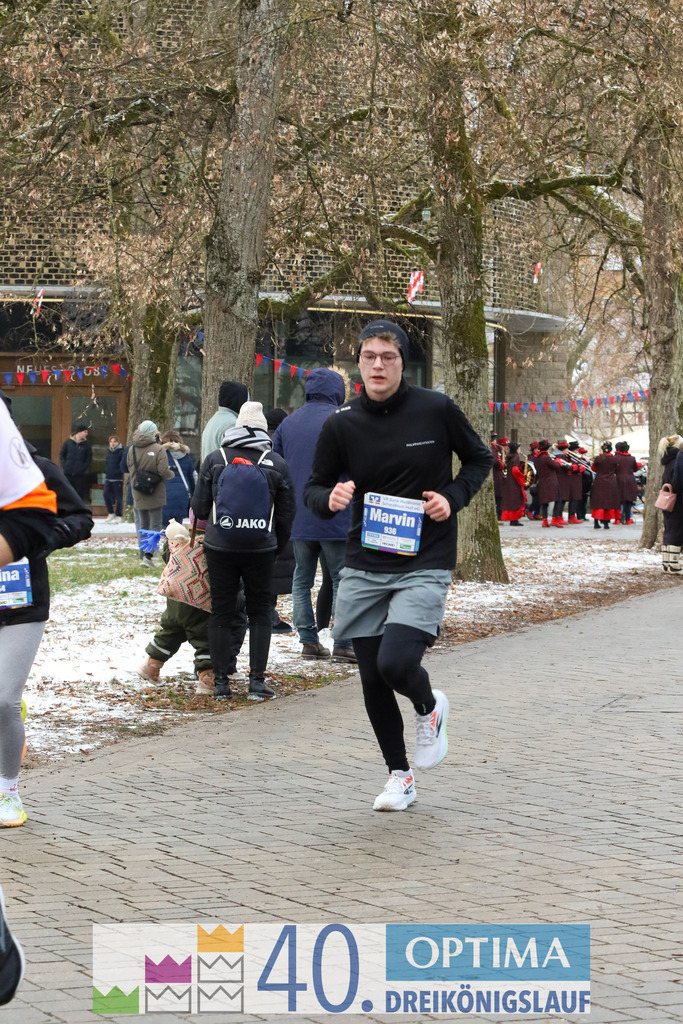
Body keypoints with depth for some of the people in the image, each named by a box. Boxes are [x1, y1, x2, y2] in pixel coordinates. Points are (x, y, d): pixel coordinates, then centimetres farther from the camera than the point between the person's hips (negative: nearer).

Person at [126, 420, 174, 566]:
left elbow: (128, 467, 11)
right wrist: (171, 474, 2)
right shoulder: (158, 449, -14)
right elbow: (164, 472, -19)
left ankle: (143, 556, 16)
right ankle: (148, 555, -15)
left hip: (138, 495, 4)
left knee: (143, 525, 17)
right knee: (155, 525, 2)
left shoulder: (132, 449, 0)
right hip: (155, 496, -4)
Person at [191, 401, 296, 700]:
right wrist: (277, 548, 17)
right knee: (259, 613, 9)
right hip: (261, 550, 0)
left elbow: (199, 507, 1)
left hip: (220, 549, 0)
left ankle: (220, 682, 6)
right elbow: (287, 513, 4)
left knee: (220, 613, 7)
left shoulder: (215, 460, -1)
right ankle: (257, 681, 4)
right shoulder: (277, 464, -1)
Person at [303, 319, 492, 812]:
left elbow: (480, 458, 10)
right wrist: (330, 499, -14)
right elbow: (314, 488, 10)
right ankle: (399, 776, 27)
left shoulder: (436, 409, -5)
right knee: (372, 680, 6)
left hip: (425, 566, -3)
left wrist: (453, 498, -7)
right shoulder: (341, 424, -1)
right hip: (363, 568, 3)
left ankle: (430, 708, 13)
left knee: (396, 663, -22)